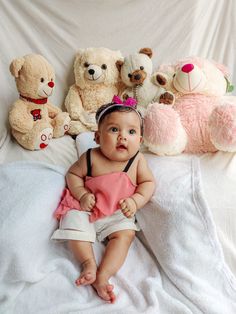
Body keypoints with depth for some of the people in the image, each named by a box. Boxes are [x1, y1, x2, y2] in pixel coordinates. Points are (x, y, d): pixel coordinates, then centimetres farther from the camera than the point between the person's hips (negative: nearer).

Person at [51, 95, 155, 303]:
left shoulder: (138, 160, -9)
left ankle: (102, 275, -21)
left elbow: (148, 182, -3)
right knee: (74, 226, -23)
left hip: (119, 213, 1)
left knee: (125, 234, -21)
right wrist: (82, 194, -16)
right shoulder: (91, 157, -12)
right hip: (87, 207, 0)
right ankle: (88, 263, -14)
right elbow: (73, 174, 0)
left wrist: (135, 201, -20)